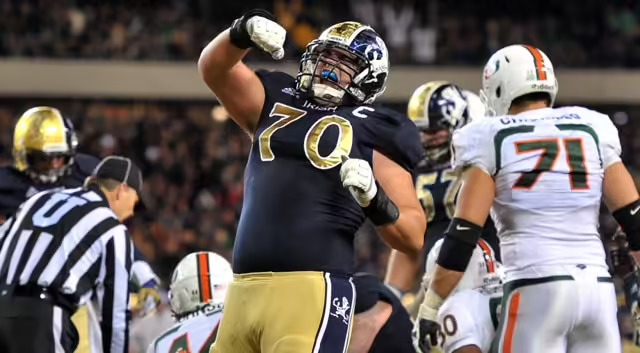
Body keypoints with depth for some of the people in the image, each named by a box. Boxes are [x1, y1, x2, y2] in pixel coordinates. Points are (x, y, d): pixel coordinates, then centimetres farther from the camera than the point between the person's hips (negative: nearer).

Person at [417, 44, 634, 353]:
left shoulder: (490, 140, 2)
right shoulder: (593, 128, 13)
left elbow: (464, 234, -3)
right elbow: (633, 217, 11)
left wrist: (430, 308, 2)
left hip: (536, 289, -4)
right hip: (599, 286, 4)